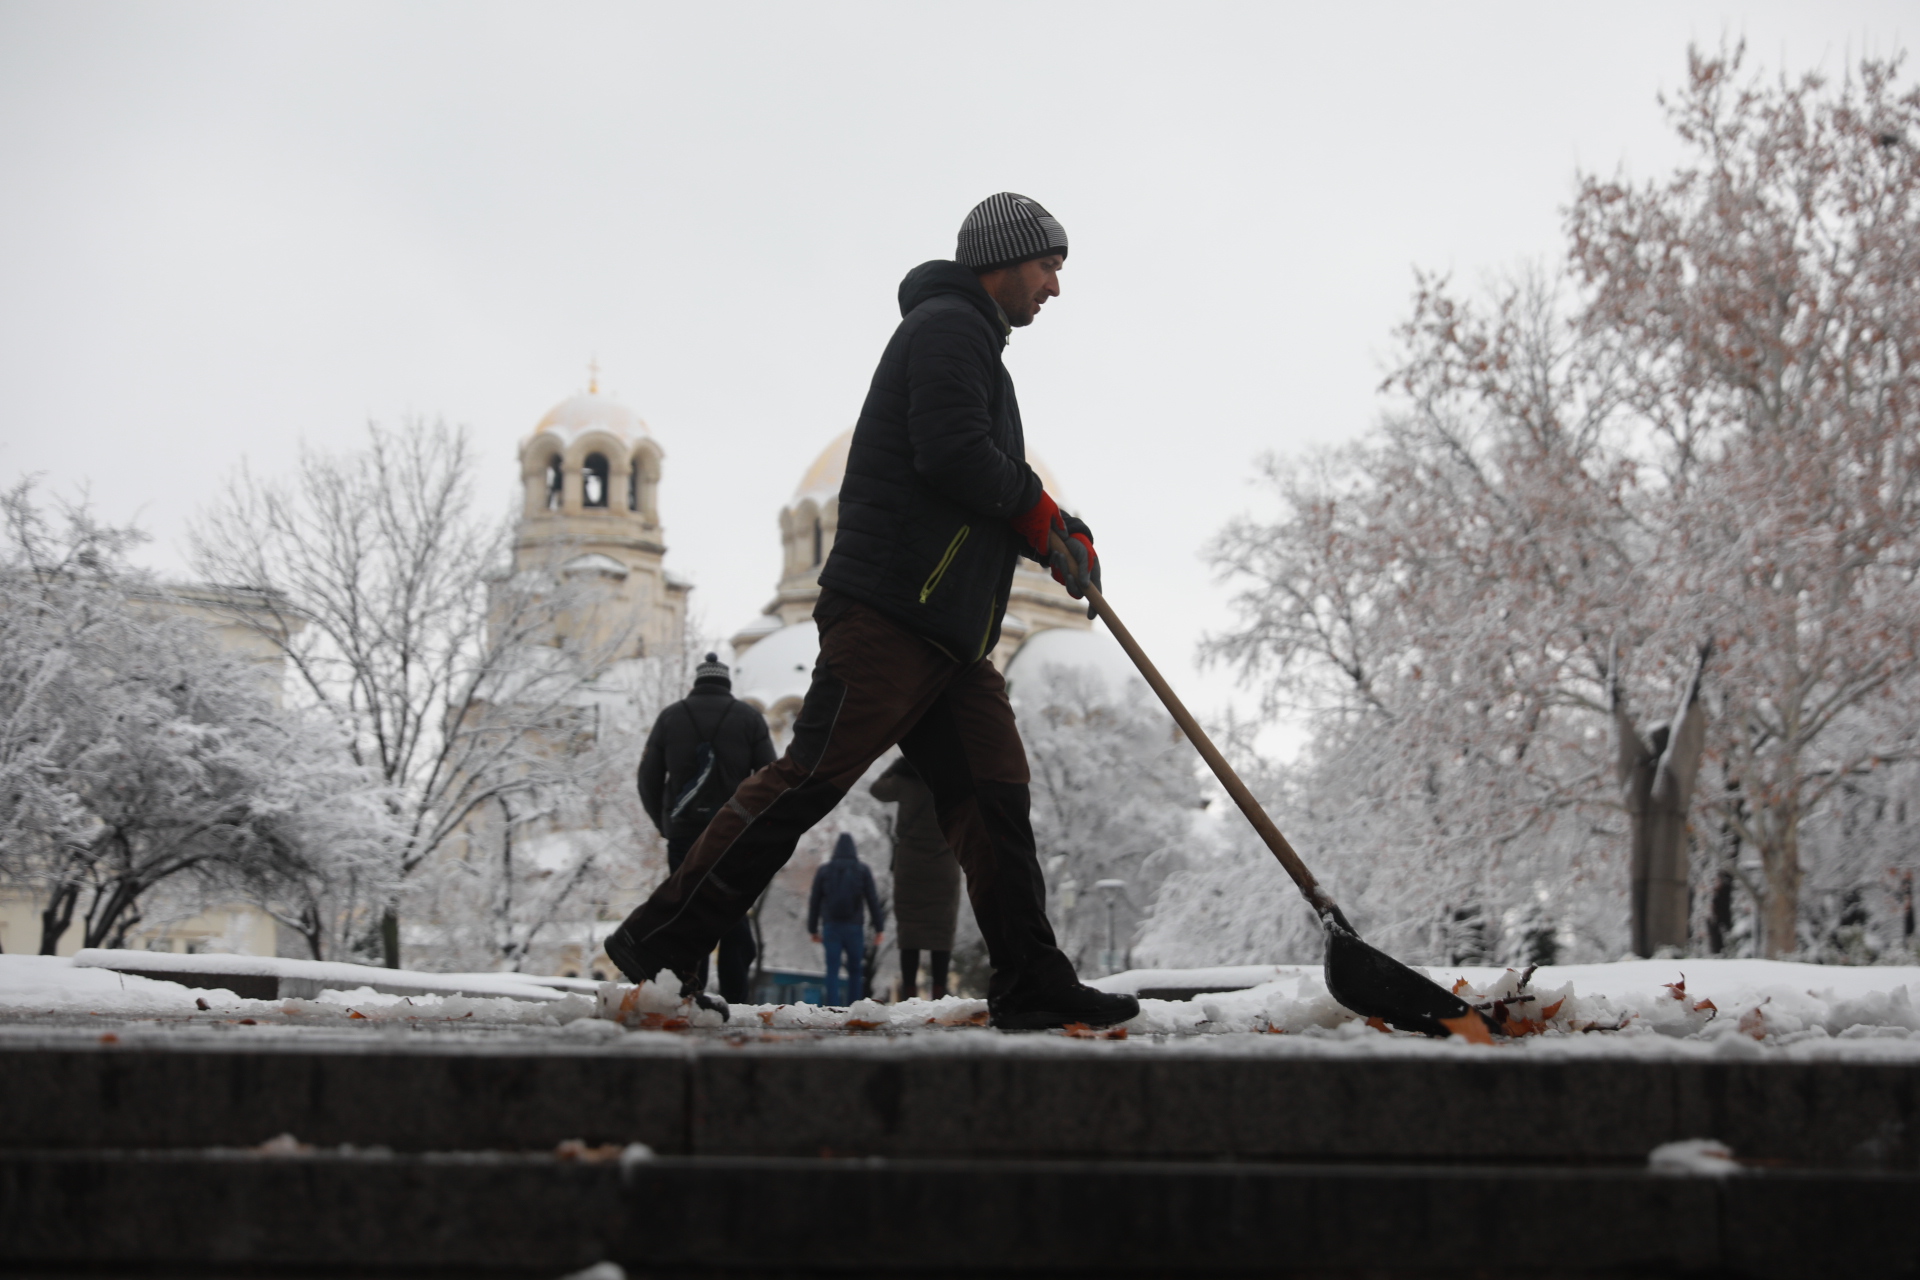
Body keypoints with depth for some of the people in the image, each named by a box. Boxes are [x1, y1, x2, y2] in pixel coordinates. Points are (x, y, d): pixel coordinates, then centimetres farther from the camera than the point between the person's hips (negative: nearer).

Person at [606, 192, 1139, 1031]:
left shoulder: (970, 341, 29)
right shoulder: (947, 326, -3)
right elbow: (951, 456, -19)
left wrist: (1055, 535, 11)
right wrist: (1043, 516, -6)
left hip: (951, 631, 11)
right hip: (890, 610, -10)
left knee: (993, 794, 4)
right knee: (811, 778, -13)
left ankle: (1031, 985, 4)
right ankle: (657, 944, -11)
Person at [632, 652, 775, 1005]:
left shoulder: (670, 717, 9)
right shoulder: (749, 718, 6)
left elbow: (648, 780, 8)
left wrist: (665, 824, 19)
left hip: (684, 834, 1)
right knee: (733, 916, 5)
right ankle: (734, 999, -4)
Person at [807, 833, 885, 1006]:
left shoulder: (823, 870, 5)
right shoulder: (863, 870, 2)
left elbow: (814, 902, 6)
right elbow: (873, 900, -2)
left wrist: (813, 929, 13)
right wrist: (879, 928, 1)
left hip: (831, 927, 1)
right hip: (854, 927, -1)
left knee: (832, 971, 0)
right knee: (855, 971, 9)